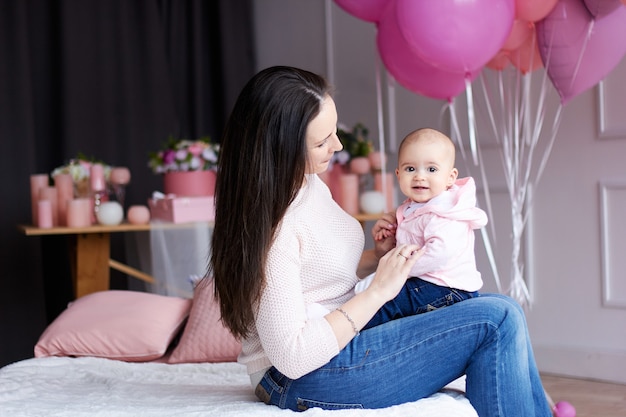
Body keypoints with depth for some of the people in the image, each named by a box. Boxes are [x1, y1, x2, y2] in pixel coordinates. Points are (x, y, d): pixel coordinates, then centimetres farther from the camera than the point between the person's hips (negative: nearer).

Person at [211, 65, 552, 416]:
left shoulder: (307, 183, 5)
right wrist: (378, 291, -20)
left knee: (504, 317, 7)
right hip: (306, 380, -10)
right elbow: (292, 357, -25)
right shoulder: (273, 226, -23)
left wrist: (376, 258, 1)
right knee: (498, 321, -15)